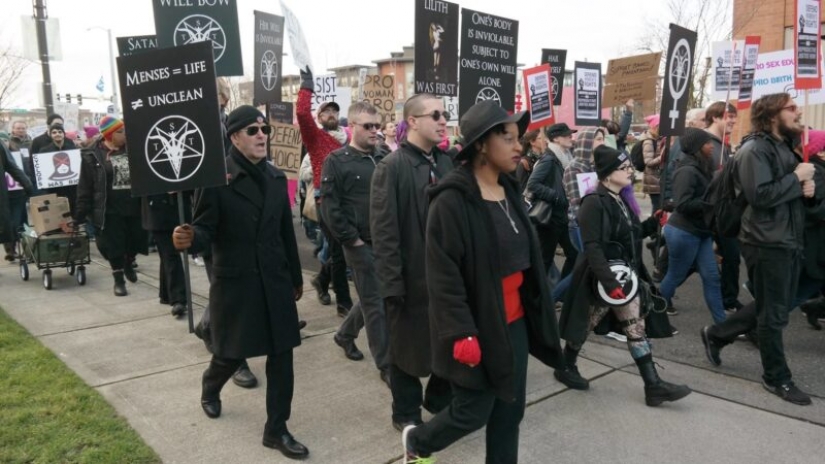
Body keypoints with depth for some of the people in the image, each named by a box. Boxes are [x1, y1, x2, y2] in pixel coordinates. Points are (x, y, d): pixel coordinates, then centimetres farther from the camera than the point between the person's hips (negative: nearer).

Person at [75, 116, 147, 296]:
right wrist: (81, 213, -6)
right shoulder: (92, 155, -4)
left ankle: (128, 265, 43)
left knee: (136, 240, 12)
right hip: (110, 210, -3)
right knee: (114, 246, 3)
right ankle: (119, 280, 19)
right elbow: (85, 186, -3)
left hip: (135, 206, 3)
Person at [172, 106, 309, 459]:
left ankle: (276, 429, 21)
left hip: (275, 281, 5)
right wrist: (189, 239, -37)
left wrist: (296, 278, 15)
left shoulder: (276, 178, 7)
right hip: (235, 283, -4)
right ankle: (210, 390, 47)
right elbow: (206, 229, -13)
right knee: (231, 354, 11)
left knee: (282, 356, 5)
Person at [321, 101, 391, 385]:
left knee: (372, 298, 17)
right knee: (376, 303, 0)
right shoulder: (336, 161, -6)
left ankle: (345, 334, 42)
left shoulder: (384, 159, 10)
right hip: (361, 244, -6)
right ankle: (386, 365, 13)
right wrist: (352, 239, -13)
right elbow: (330, 207, -11)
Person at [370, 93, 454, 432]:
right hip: (410, 275, -5)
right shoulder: (391, 167, -11)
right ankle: (407, 413, 31)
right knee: (407, 346, 11)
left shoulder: (446, 163, 6)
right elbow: (384, 232, -15)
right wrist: (392, 283, -17)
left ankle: (440, 401, 39)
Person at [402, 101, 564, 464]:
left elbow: (527, 258, 13)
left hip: (515, 322, 7)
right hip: (477, 327, -7)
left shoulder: (510, 192, 6)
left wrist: (536, 314, 14)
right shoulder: (451, 201, -18)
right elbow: (443, 276, -19)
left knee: (510, 411, 15)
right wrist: (461, 332, -20)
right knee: (474, 411, 7)